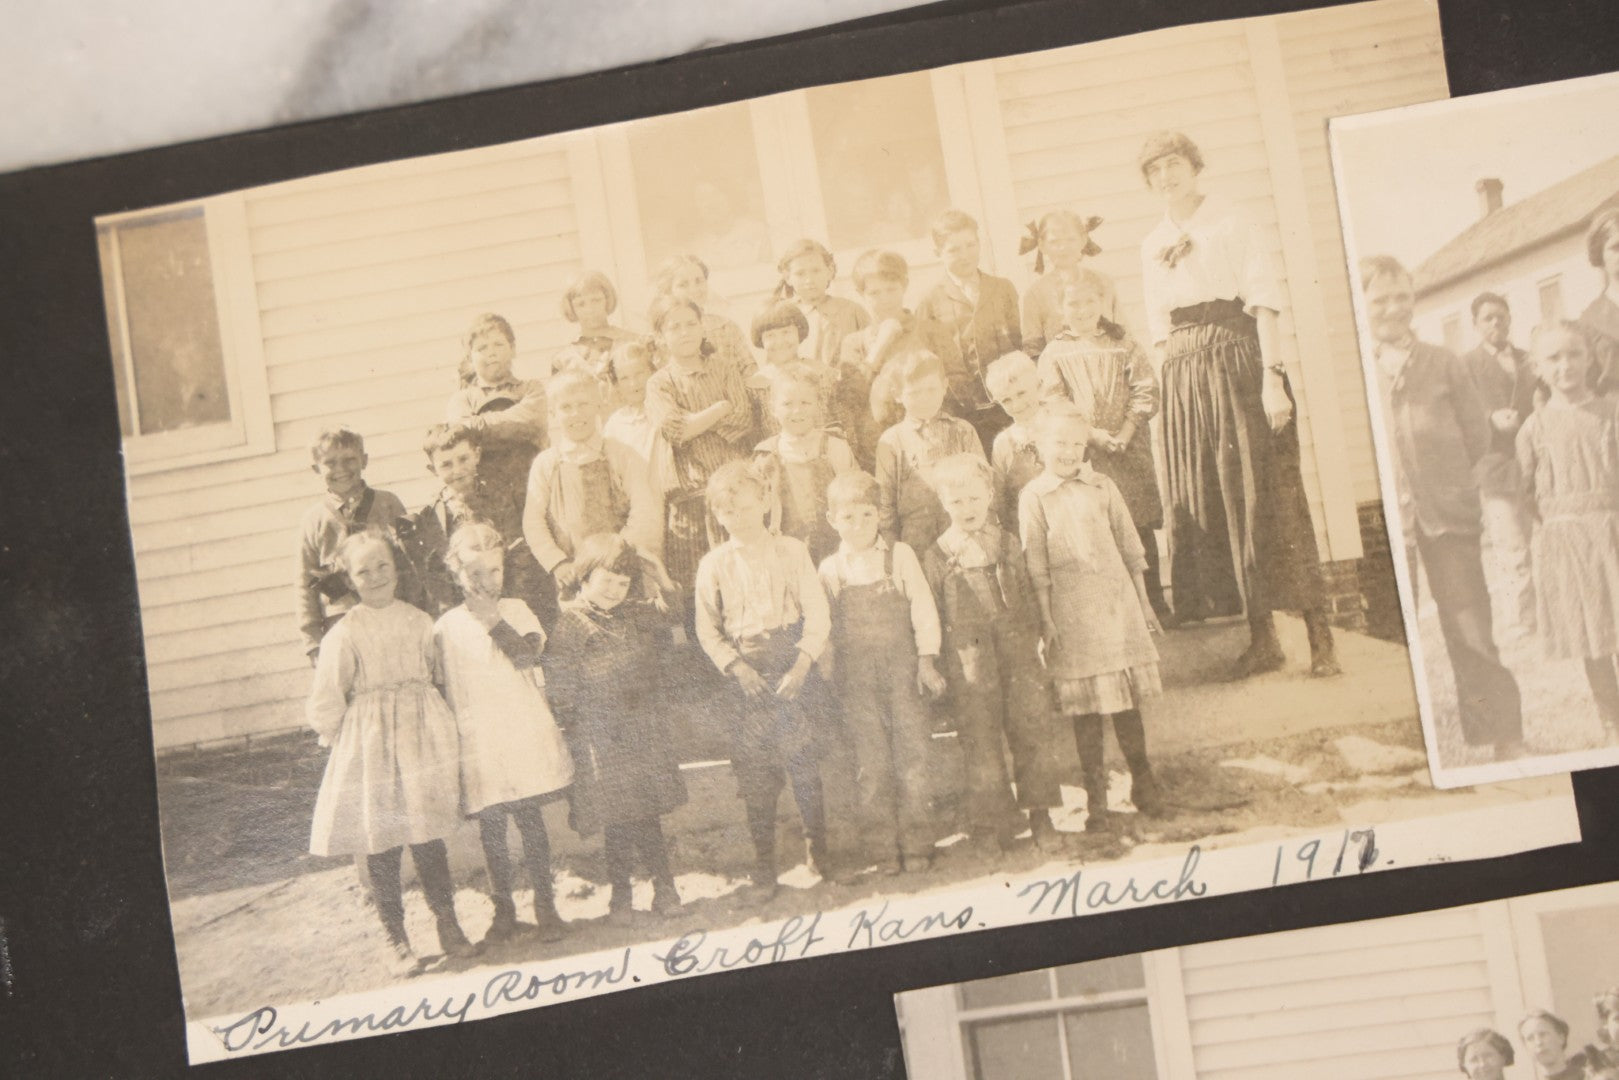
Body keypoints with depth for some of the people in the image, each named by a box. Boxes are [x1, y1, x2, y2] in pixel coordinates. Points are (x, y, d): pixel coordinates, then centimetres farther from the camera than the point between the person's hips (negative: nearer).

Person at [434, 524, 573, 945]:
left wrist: (493, 619, -17)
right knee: (491, 828, 4)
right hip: (477, 745, 0)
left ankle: (545, 905, 14)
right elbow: (442, 690, 6)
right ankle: (504, 911, 17)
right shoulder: (446, 627, 1)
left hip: (524, 734, 0)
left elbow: (529, 655, -13)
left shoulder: (517, 610, 5)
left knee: (531, 820, 4)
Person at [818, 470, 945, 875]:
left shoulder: (899, 556, 3)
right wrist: (830, 677, 7)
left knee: (911, 755, -2)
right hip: (856, 676, 1)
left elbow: (923, 609, 2)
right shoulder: (830, 569, 6)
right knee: (870, 763, 1)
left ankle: (917, 844, 6)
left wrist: (926, 659, -5)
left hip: (902, 666, -1)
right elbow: (823, 627, 11)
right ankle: (881, 847, 6)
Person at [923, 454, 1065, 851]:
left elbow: (1028, 598, 13)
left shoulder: (1008, 545, 7)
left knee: (1031, 732, 2)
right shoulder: (936, 557, 1)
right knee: (981, 742, 1)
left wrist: (1033, 640, 7)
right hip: (968, 665, -2)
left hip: (1016, 653, 2)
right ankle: (996, 819, 11)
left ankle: (1040, 817, 13)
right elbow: (930, 615, 4)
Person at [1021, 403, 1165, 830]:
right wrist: (1046, 620, -6)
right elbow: (1036, 567, -2)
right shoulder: (1033, 498, -2)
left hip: (1117, 604, 2)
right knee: (1085, 709, 1)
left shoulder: (1103, 488, 6)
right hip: (1071, 614, -2)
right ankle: (1095, 799, 10)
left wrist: (1143, 602, 11)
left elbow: (1130, 549, 11)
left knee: (1127, 701, 7)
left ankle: (1143, 783, 22)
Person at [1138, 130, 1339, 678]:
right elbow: (1160, 329, 15)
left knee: (1267, 492, -8)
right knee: (1205, 503, 3)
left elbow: (1265, 303, -7)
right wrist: (1169, 389, 4)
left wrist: (1271, 377, -17)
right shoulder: (1153, 246, 14)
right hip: (1185, 376, 5)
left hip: (1239, 362, -5)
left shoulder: (1231, 224, 0)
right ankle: (1262, 637, 11)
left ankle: (1319, 632, -3)